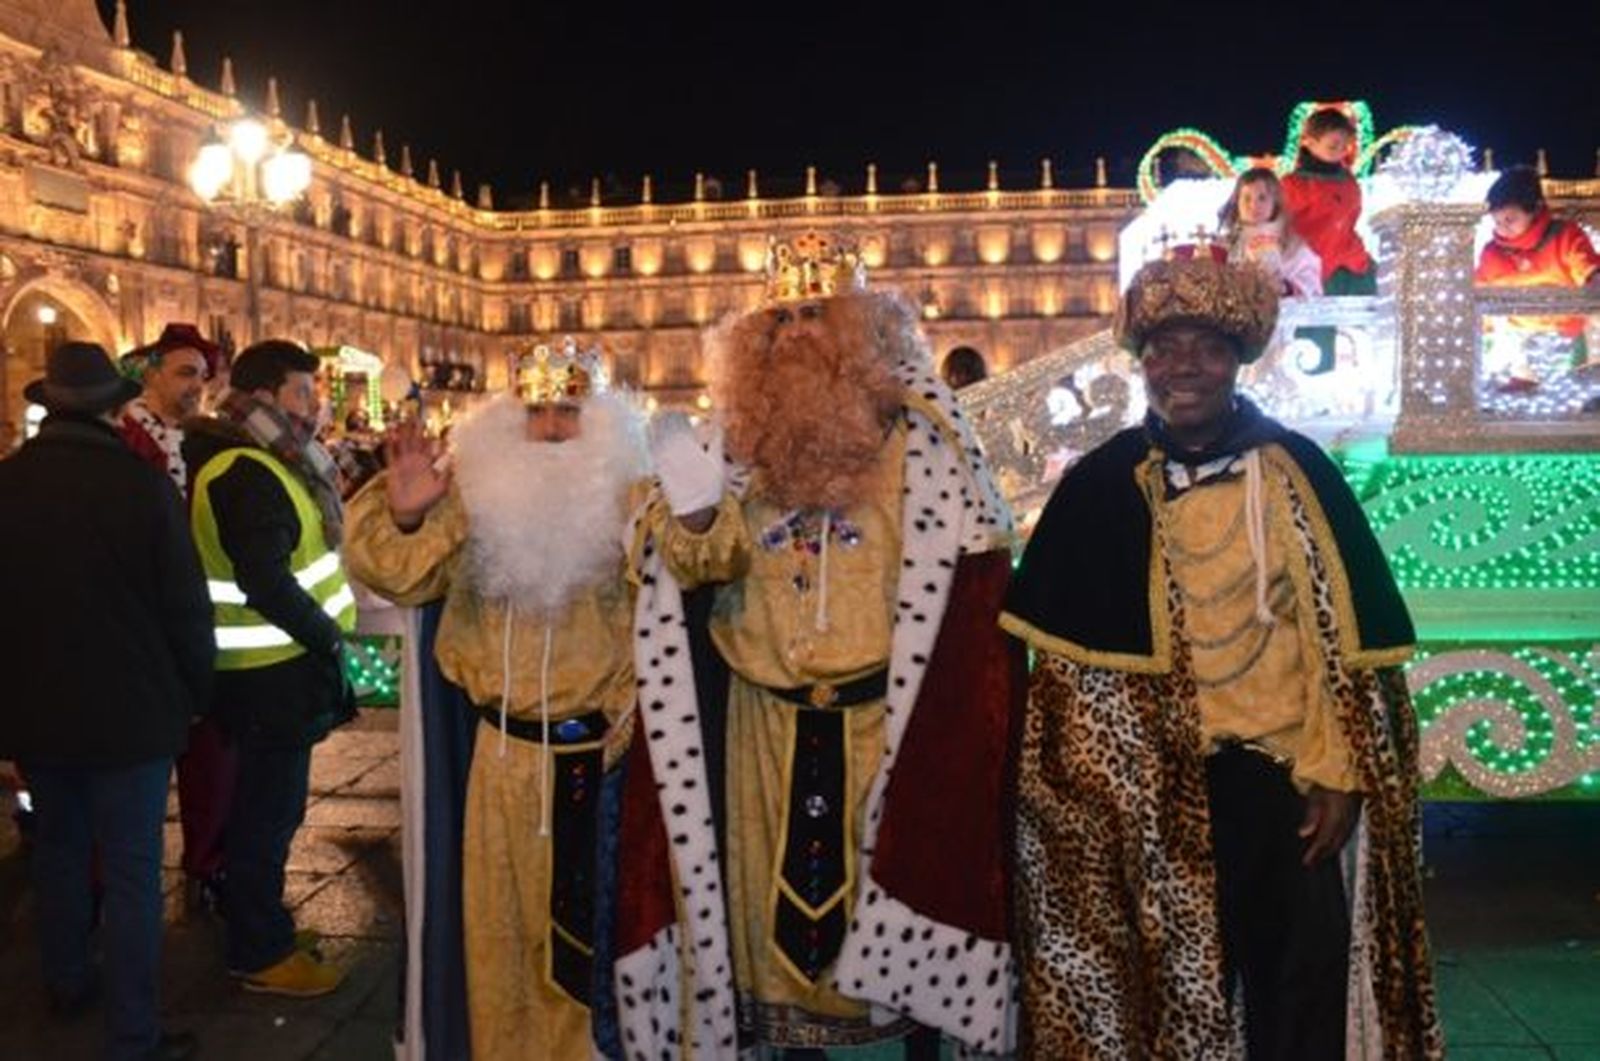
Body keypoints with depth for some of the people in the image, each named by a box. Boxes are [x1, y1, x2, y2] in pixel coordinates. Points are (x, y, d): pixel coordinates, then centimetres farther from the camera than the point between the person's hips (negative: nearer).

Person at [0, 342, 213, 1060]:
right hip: (128, 709, -5)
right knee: (130, 870, 4)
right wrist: (196, 690, 2)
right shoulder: (142, 485, -19)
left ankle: (67, 982, 42)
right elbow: (186, 605, -14)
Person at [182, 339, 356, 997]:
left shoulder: (264, 463, 12)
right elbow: (265, 581, -28)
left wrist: (323, 634, 7)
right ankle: (260, 953, 14)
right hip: (272, 670, -10)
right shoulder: (246, 475, -20)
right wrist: (327, 638, -19)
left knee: (264, 801, 21)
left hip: (274, 664, 10)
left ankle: (246, 909, 37)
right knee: (270, 808, 1)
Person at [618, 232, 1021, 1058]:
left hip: (885, 713, -3)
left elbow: (955, 574, -8)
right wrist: (693, 520, -18)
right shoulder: (749, 437, 4)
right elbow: (704, 566, 3)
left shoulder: (915, 434, -6)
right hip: (766, 719, 3)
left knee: (904, 877, 10)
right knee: (779, 893, 14)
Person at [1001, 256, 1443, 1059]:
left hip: (1281, 768, 1)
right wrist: (1093, 791, -5)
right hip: (1152, 783, -1)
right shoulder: (1101, 485, -2)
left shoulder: (1298, 472, 0)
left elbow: (1347, 634, 1)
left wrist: (1339, 773, -4)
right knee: (1168, 982, 10)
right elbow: (1063, 656, -1)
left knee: (1303, 974, 12)